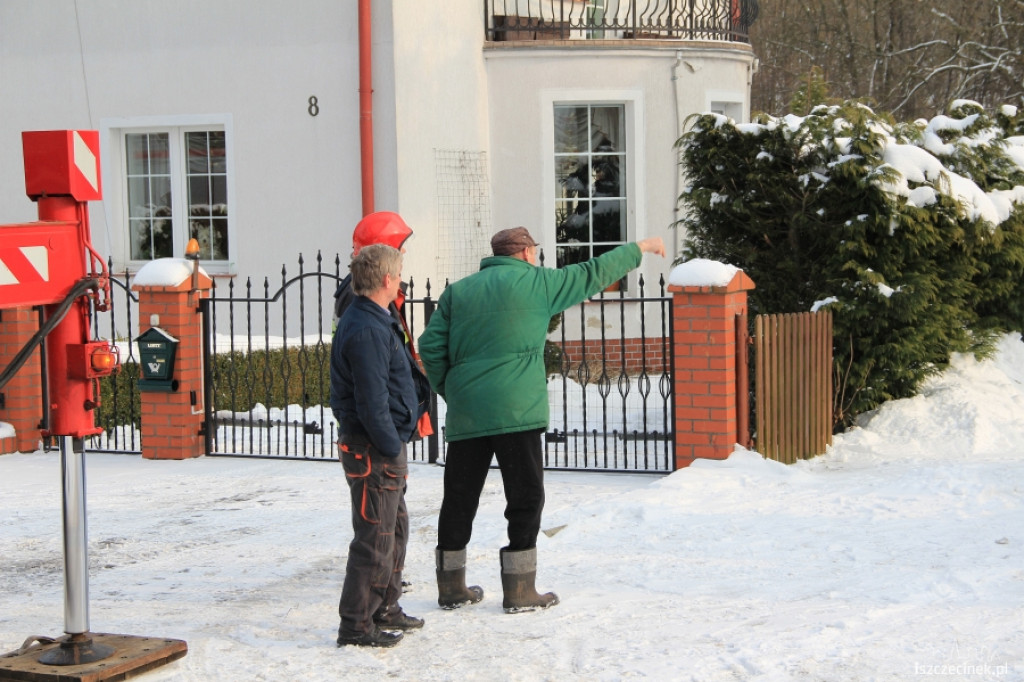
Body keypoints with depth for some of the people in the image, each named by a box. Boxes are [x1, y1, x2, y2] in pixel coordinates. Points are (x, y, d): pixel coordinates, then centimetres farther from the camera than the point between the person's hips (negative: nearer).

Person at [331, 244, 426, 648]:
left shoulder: (376, 322, 14)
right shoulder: (366, 330, -21)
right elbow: (372, 402, -24)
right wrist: (392, 449, -19)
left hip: (383, 446, 11)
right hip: (373, 451, -11)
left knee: (395, 528, 20)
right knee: (375, 538, -5)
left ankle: (385, 610, 32)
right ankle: (356, 626, 3)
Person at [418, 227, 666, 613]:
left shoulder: (458, 291, 14)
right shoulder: (536, 282, 2)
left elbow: (431, 346, 7)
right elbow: (593, 274, 10)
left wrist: (450, 392, 16)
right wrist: (639, 249, 22)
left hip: (464, 415, 5)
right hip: (515, 410, -5)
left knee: (460, 497, 11)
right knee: (525, 497, 3)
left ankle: (452, 587, 17)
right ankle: (519, 591, 2)